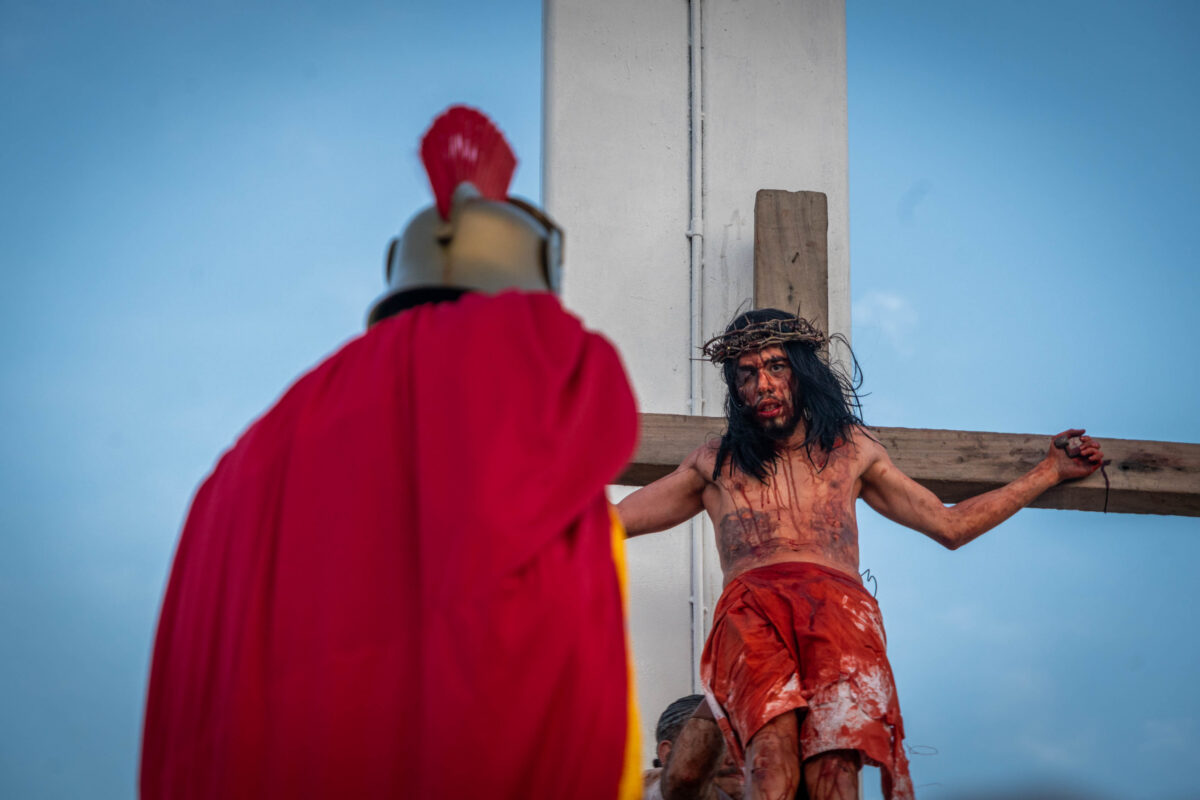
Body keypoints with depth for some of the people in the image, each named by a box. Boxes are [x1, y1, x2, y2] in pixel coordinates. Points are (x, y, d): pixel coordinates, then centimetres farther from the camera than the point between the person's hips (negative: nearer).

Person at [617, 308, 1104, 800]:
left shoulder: (853, 450, 31)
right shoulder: (715, 463, 29)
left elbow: (949, 525, 35)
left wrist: (1049, 471, 35)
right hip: (751, 606, 0)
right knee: (773, 759, -34)